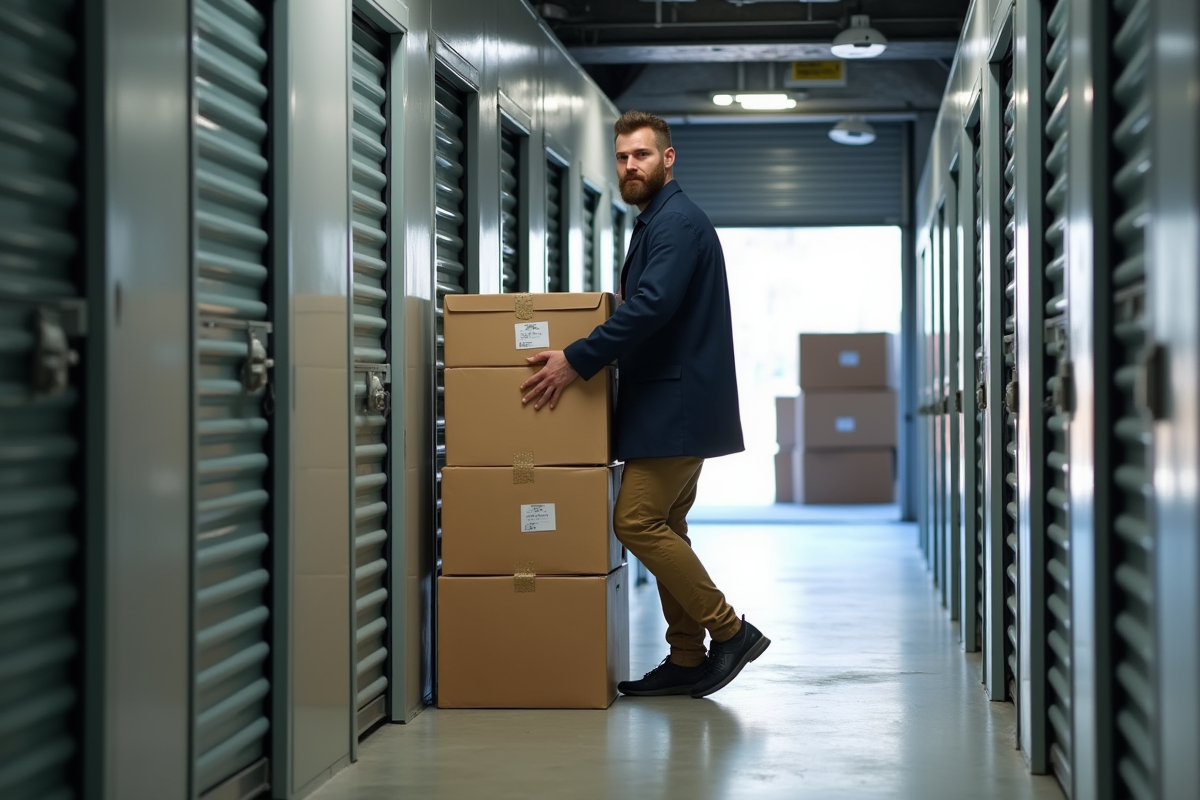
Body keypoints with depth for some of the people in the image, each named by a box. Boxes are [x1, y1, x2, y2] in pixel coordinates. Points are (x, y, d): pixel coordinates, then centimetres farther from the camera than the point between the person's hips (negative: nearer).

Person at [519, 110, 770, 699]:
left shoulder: (678, 222, -13)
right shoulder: (657, 223, 20)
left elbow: (652, 307, -25)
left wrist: (577, 360, -24)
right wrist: (589, 354, 15)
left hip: (679, 403, -11)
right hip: (670, 403, 11)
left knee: (638, 521, -13)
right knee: (663, 526, 10)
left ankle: (729, 631, -6)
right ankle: (687, 659, 14)